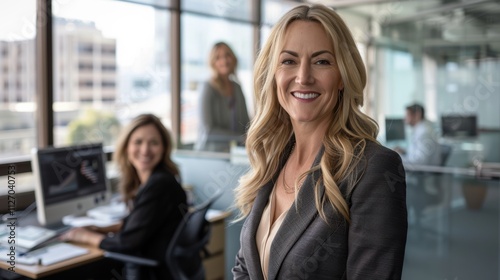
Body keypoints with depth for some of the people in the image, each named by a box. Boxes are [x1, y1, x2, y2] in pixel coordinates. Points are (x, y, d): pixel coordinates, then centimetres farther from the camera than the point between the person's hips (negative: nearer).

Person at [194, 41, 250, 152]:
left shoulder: (237, 88, 12)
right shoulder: (209, 89, -7)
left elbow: (245, 123, 16)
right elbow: (208, 130, -13)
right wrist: (241, 137, -12)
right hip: (210, 152, -6)